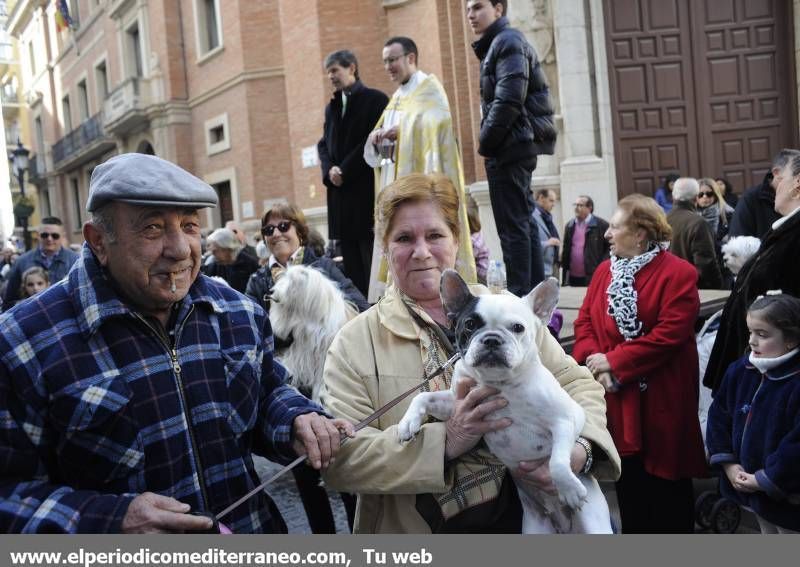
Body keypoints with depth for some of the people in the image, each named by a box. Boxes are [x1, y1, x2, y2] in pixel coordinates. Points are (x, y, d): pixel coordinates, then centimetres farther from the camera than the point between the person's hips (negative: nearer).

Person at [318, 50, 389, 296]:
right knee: (350, 260, 5)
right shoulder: (332, 107, 19)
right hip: (340, 189, 7)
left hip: (367, 188, -6)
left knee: (371, 255, -7)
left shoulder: (375, 99, -2)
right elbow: (324, 144, 18)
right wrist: (329, 169, -3)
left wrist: (345, 171, -13)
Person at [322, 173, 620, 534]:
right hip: (417, 530, -2)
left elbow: (576, 383, 2)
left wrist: (578, 449, -18)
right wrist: (445, 441, -26)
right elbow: (338, 458, -16)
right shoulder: (354, 344, -8)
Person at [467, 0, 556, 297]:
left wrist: (486, 141, -13)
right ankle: (536, 293, 19)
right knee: (523, 222, 13)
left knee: (513, 226, -8)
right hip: (518, 146, 10)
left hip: (510, 146, -10)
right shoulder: (496, 44, 22)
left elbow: (508, 100, -20)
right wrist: (489, 141, 10)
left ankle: (520, 297, -5)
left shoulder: (507, 42, -9)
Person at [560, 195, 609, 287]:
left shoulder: (601, 225, -4)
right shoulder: (569, 225, 13)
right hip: (572, 277, 5)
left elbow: (609, 248, -4)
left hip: (592, 277, -5)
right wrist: (564, 268, 10)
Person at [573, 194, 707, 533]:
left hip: (660, 399, -5)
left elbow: (669, 335, -21)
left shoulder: (678, 274, -12)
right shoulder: (604, 271, 8)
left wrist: (613, 361, -20)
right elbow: (584, 322, 5)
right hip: (616, 397, 6)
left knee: (666, 485, 7)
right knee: (627, 480, 16)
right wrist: (593, 360, -14)